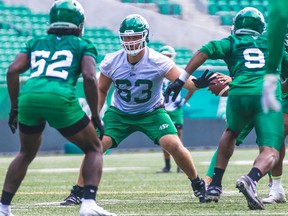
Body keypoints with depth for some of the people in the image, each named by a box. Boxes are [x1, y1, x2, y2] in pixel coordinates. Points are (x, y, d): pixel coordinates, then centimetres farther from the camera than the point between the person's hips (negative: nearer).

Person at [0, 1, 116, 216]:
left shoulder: (36, 43, 27)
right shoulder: (83, 45, 18)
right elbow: (90, 77, 2)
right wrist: (95, 116, 8)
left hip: (28, 97, 4)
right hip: (60, 100, -3)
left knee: (26, 153, 29)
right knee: (94, 149, 16)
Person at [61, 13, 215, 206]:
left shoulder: (157, 62, -22)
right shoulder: (111, 62, -15)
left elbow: (182, 80, -31)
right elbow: (102, 90, 2)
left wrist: (197, 83, -53)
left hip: (151, 113, -2)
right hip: (119, 114, 2)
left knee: (173, 145, -21)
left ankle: (198, 184, 3)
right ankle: (78, 192, -5)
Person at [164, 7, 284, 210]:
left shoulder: (232, 43, 22)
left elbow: (205, 51, 6)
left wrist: (180, 80, 4)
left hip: (239, 94, 1)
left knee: (231, 133, 32)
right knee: (270, 153, -7)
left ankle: (215, 186, 27)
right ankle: (251, 179, -40)